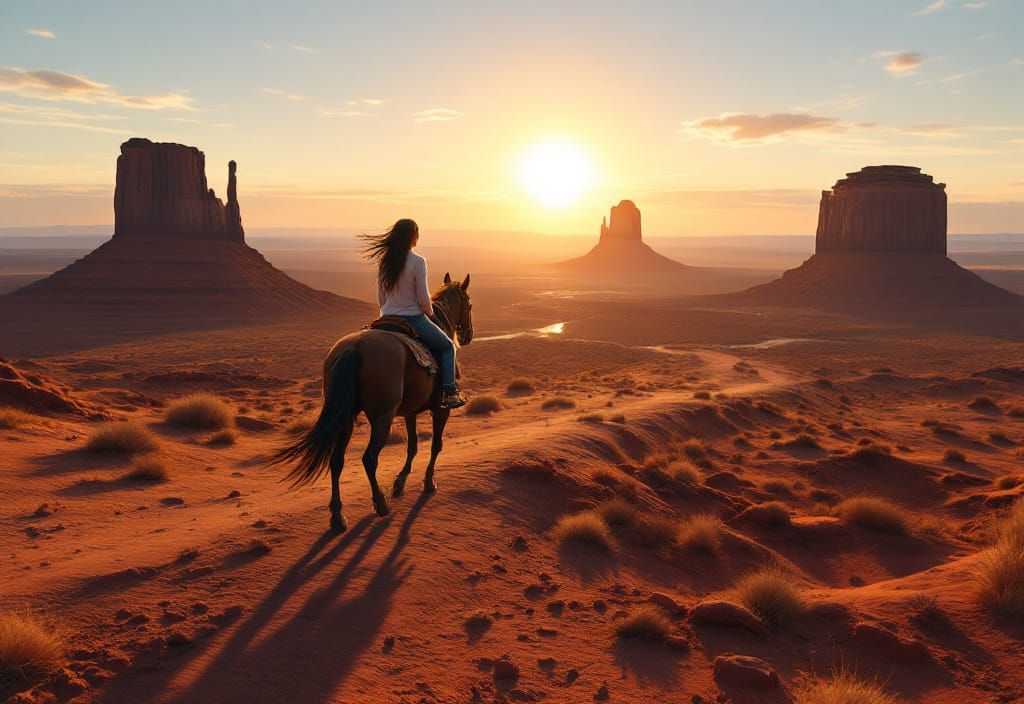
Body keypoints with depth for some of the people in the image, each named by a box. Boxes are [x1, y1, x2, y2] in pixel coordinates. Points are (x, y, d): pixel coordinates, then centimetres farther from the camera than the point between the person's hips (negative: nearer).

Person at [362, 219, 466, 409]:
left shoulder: (384, 261, 2)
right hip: (413, 319, -5)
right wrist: (430, 314, 5)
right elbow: (423, 298, -14)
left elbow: (381, 297, 9)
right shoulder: (417, 262, -15)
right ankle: (449, 393, 4)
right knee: (447, 347, 14)